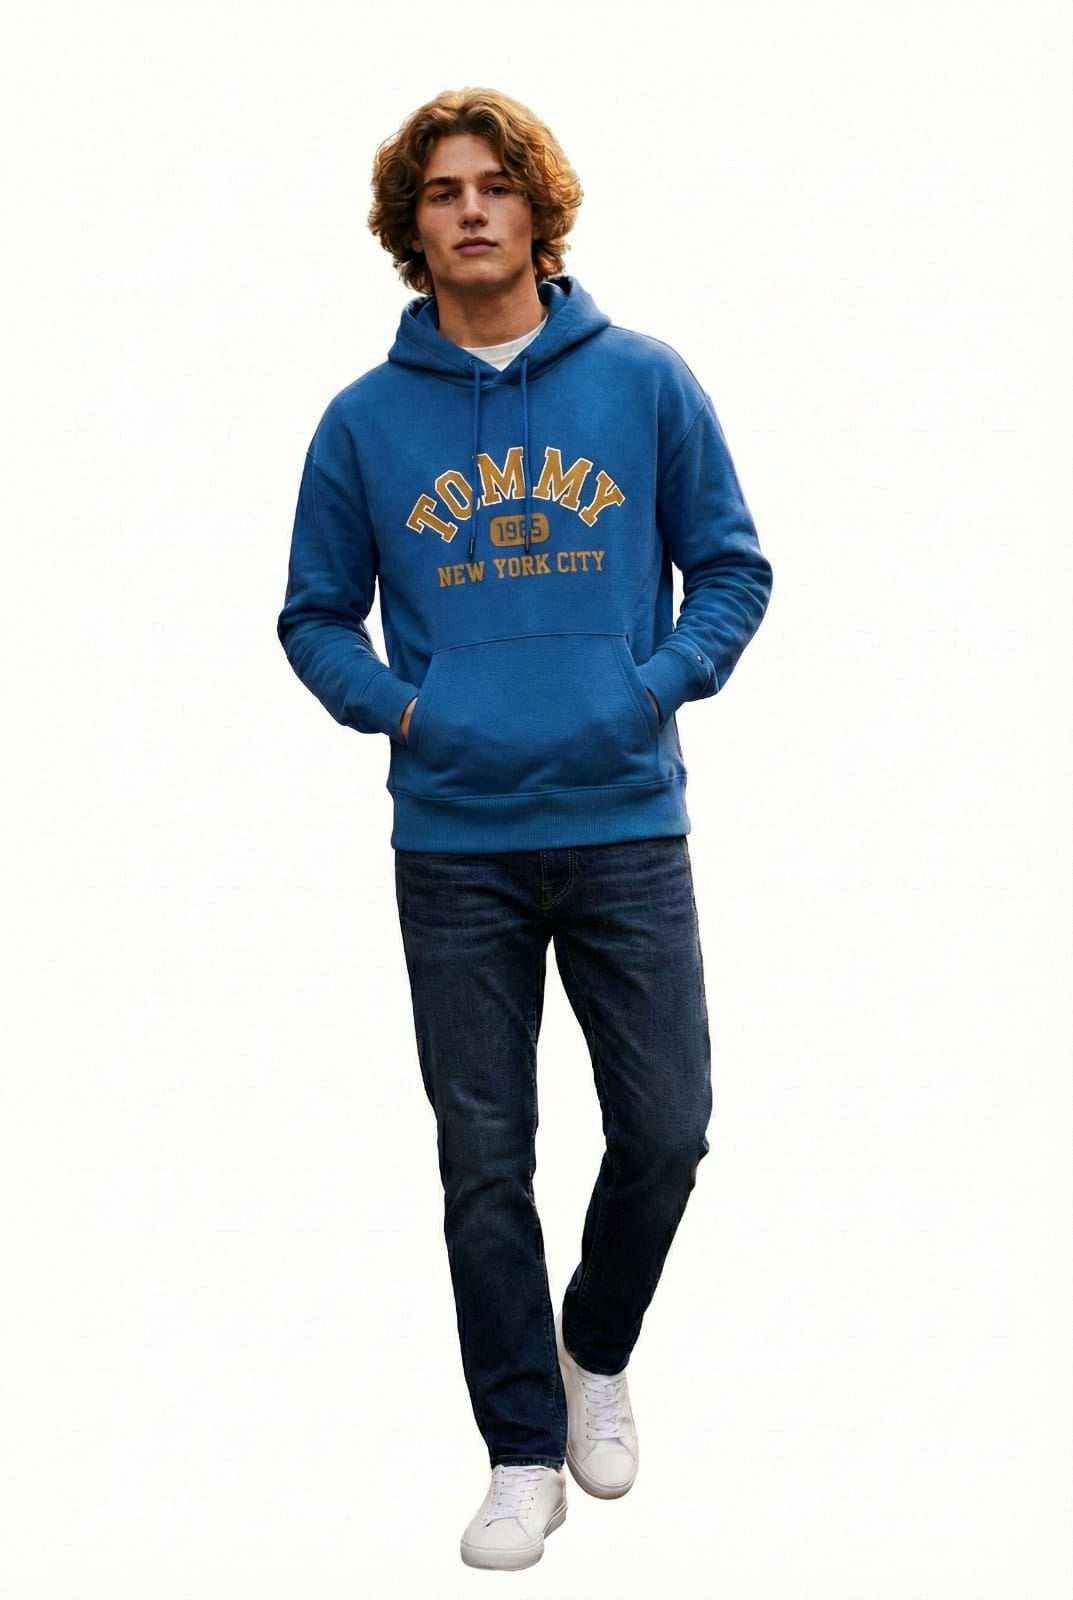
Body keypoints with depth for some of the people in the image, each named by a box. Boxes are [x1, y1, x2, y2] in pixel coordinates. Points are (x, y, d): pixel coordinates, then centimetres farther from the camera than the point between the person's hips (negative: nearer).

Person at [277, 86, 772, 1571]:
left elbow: (731, 567, 6)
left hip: (627, 827, 0)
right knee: (486, 1161, 5)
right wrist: (394, 705, -6)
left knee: (664, 1132, 3)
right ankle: (523, 1450, 21)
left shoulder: (645, 382, 1)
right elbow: (316, 612, 11)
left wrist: (660, 686, -8)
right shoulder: (366, 419, 3)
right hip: (455, 846, 0)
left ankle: (597, 1352, 33)